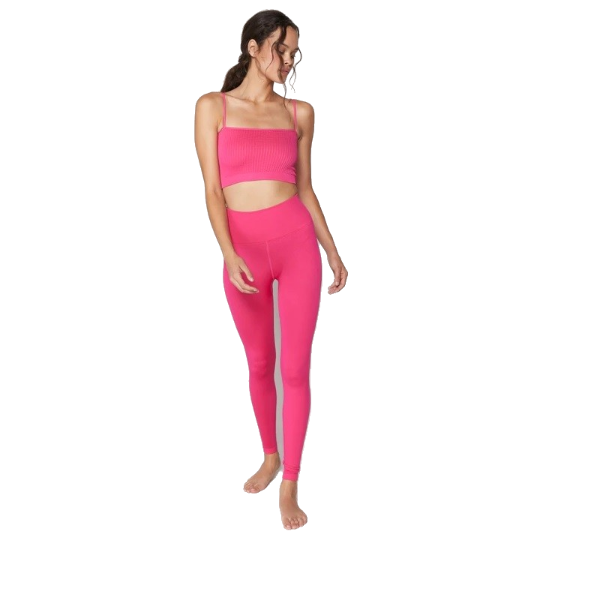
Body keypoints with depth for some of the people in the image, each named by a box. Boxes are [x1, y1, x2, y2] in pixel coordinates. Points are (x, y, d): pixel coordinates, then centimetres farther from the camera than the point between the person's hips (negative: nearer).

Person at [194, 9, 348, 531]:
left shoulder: (300, 113, 8)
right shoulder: (213, 106, 2)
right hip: (244, 250, 0)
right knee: (260, 363, 14)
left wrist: (332, 250, 13)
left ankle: (290, 485, 14)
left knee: (296, 368, 0)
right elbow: (213, 189, -4)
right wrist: (230, 255, -16)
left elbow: (304, 187, 13)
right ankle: (269, 456, 37)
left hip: (297, 242, 1)